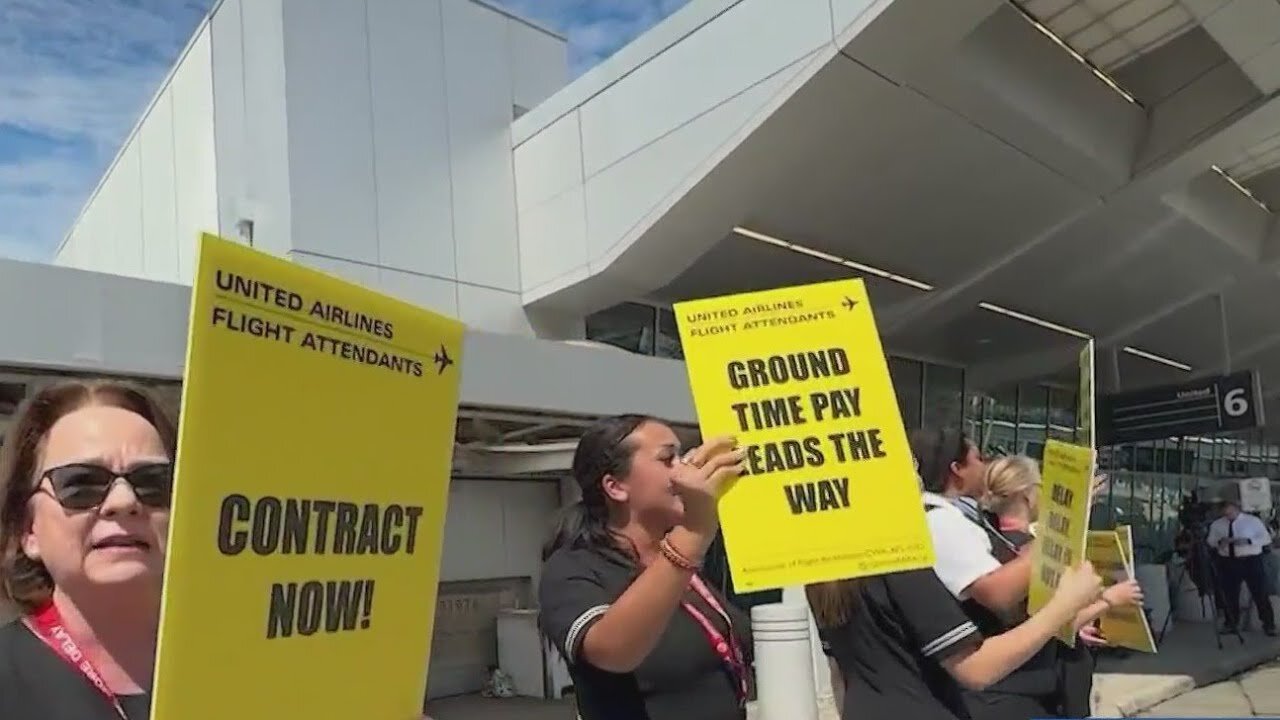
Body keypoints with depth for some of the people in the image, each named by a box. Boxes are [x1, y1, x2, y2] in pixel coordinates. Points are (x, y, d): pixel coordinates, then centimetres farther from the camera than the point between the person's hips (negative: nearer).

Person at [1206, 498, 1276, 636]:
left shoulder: (1253, 521, -6)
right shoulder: (1217, 524, 3)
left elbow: (1266, 538, -6)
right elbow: (1209, 540, 8)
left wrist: (1248, 541, -22)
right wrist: (1219, 542, -14)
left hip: (1251, 561, -3)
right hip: (1228, 562, 3)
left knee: (1260, 593, 2)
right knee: (1229, 594, 11)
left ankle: (1268, 624, 17)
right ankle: (1231, 624, 27)